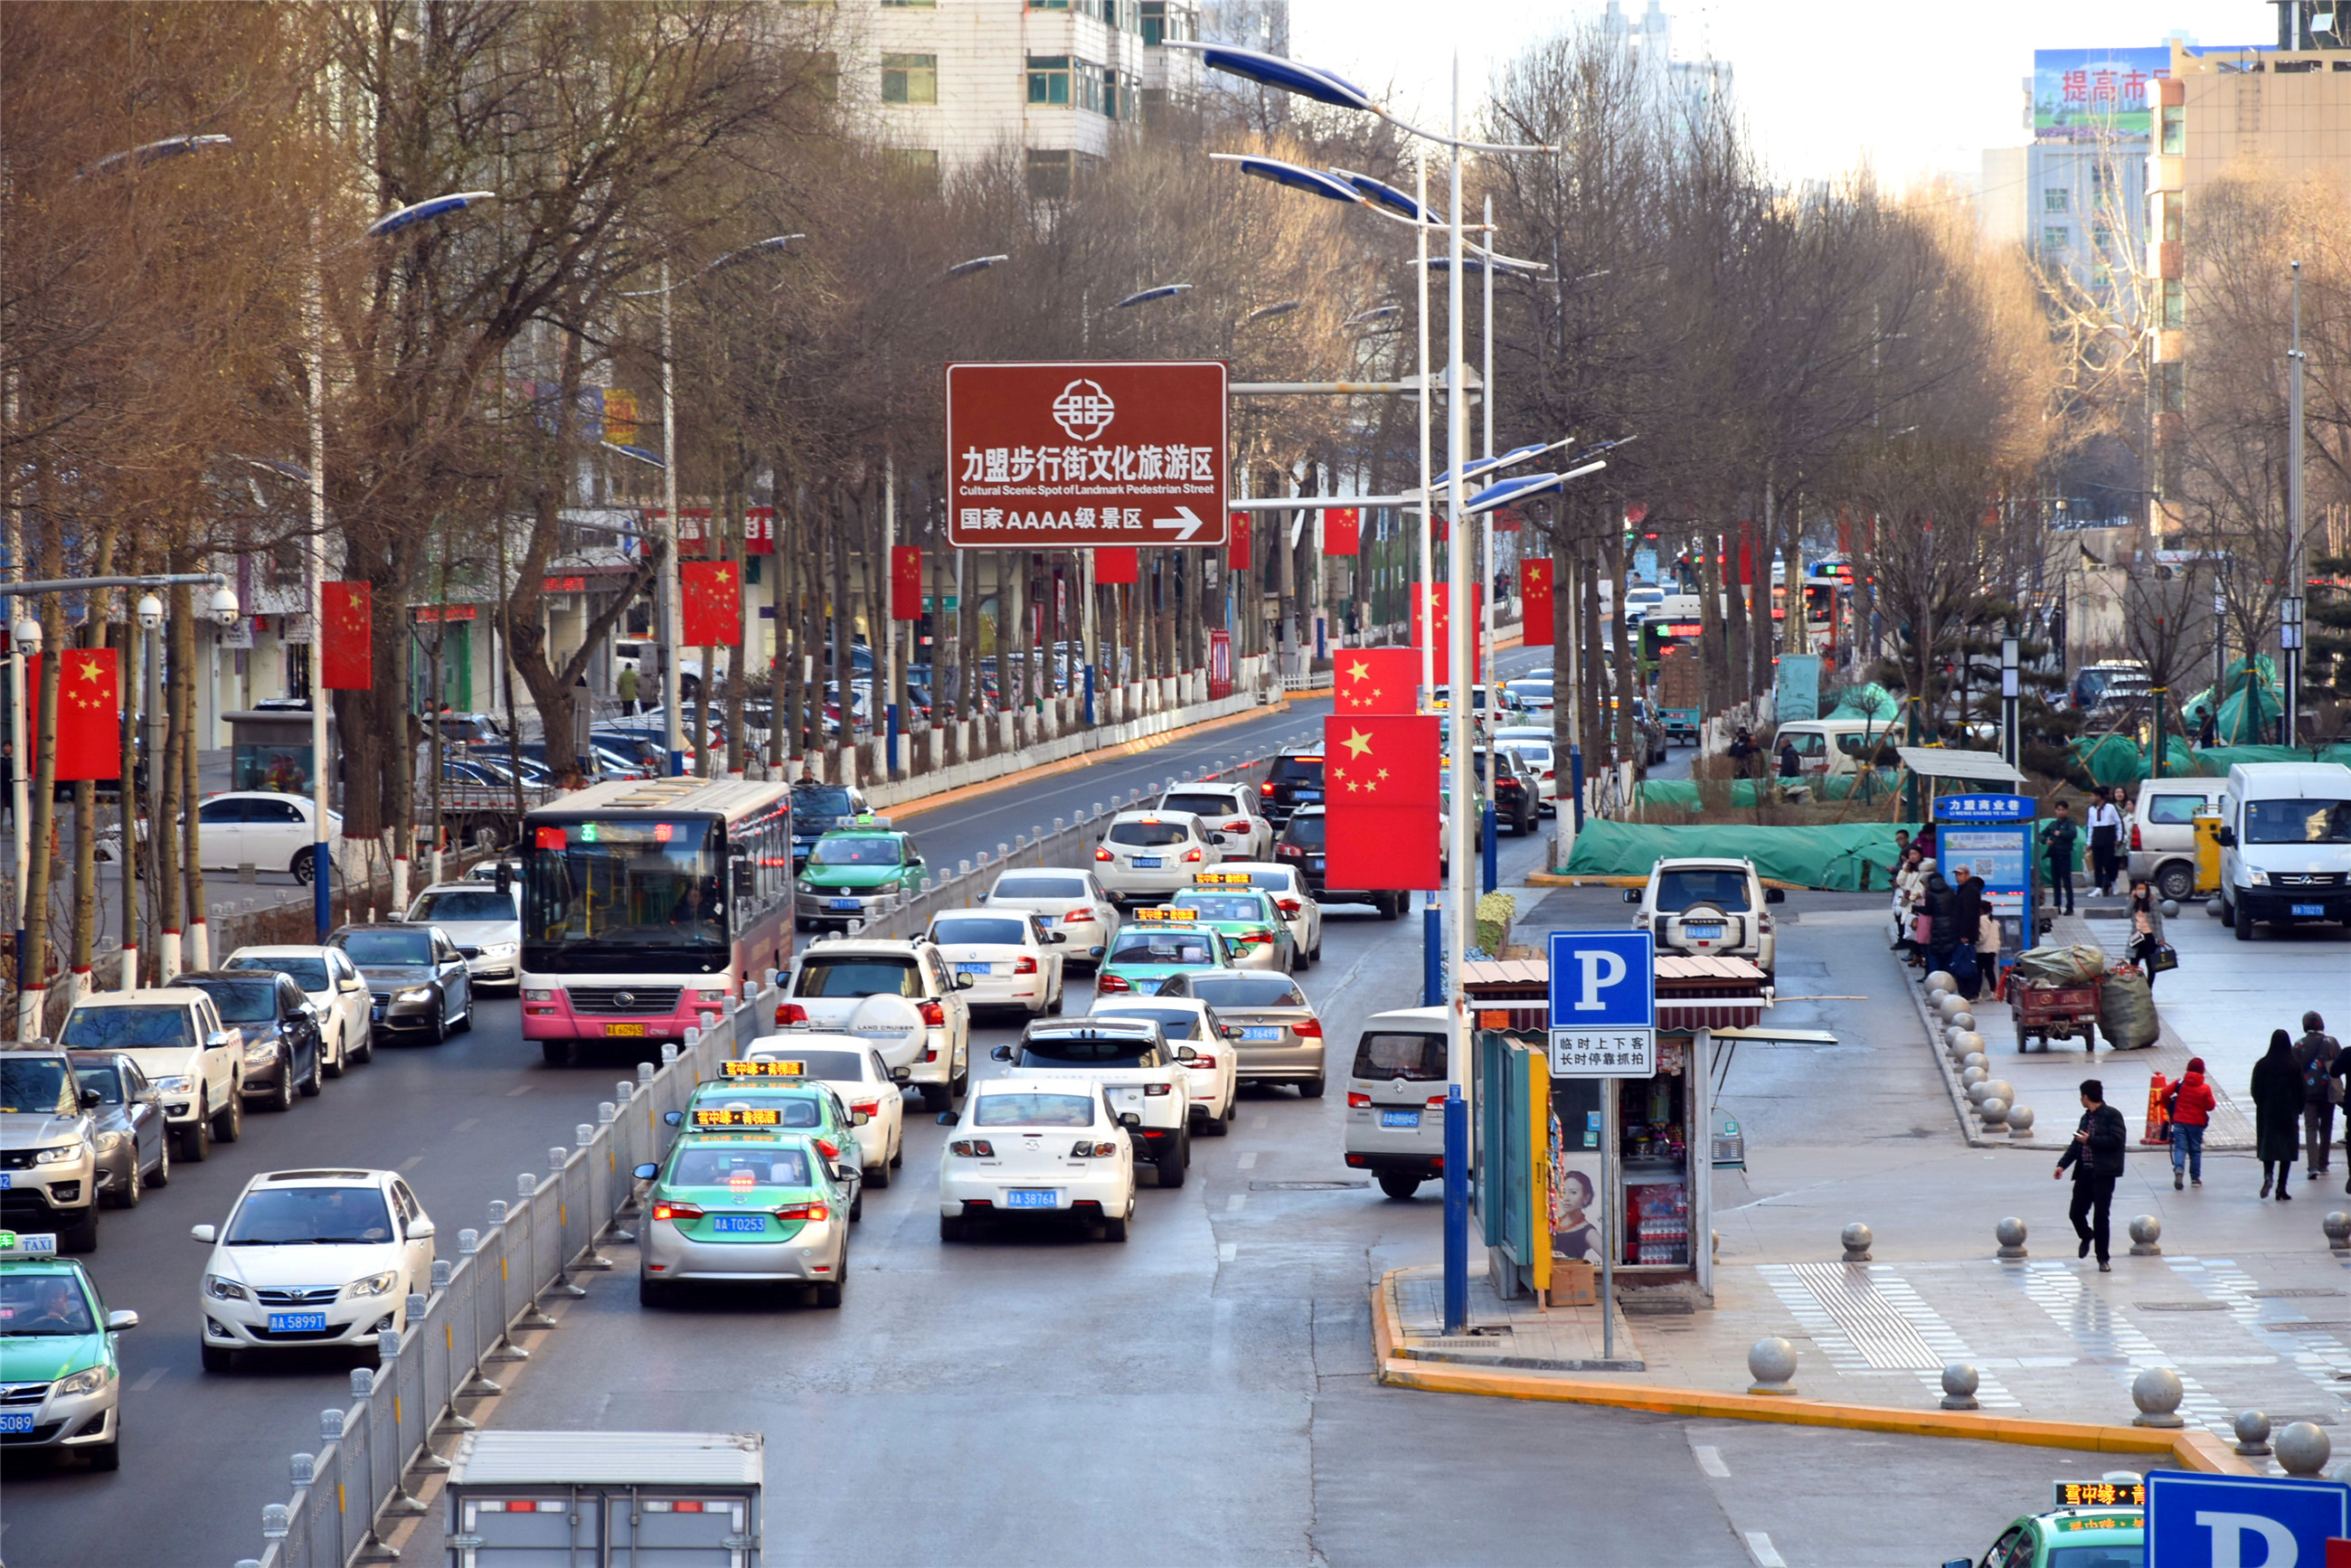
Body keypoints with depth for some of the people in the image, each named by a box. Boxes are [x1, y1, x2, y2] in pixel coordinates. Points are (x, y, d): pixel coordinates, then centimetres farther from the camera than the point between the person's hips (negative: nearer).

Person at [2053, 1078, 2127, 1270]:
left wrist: (2090, 1140, -13)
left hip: (2103, 1173, -7)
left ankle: (2103, 1259, 4)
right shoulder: (2086, 1118, 16)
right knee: (2075, 1212, 5)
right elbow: (2076, 1144, 16)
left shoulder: (2112, 1115, -6)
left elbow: (2115, 1140, -17)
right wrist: (2063, 1164, 4)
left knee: (2100, 1216, -4)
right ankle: (2086, 1237, 37)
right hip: (2084, 1172, 7)